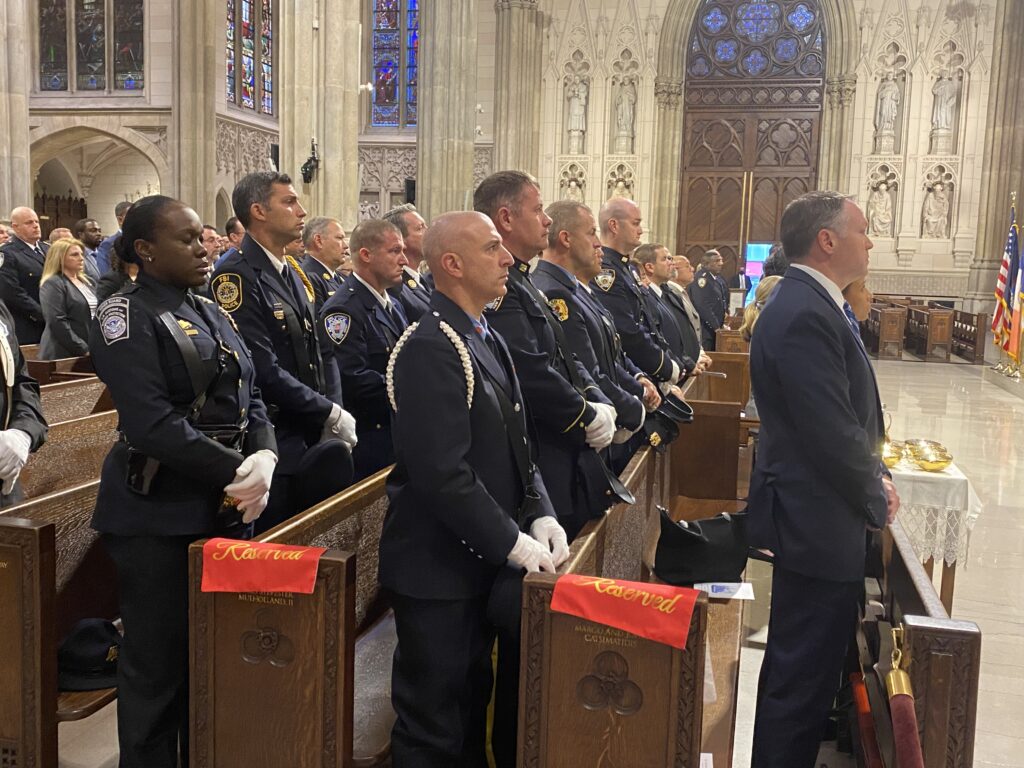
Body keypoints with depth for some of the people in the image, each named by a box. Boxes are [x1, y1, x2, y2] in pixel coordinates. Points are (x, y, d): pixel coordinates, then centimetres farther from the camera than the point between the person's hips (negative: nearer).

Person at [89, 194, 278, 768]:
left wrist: (265, 457, -10)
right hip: (159, 515, -7)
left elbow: (250, 398, 9)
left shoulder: (209, 314, 12)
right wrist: (237, 472, -20)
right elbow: (153, 425, -21)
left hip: (224, 507, 7)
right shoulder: (126, 317, -11)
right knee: (159, 660, 5)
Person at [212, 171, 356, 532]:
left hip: (312, 439, 8)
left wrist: (334, 417, 0)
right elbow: (265, 371, -22)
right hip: (273, 444, -8)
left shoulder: (290, 272, 13)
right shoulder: (236, 275, -15)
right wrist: (332, 415, -15)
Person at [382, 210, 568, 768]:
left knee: (472, 704, 22)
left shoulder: (486, 337, 11)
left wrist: (540, 515, 0)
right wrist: (512, 543, -20)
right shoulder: (431, 349, -20)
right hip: (438, 567, -9)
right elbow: (443, 473, -26)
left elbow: (515, 447, 14)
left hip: (482, 557, 9)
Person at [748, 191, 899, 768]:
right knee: (805, 676, 2)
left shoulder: (810, 304, 11)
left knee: (799, 668, 23)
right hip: (820, 522, -11)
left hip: (814, 514, 11)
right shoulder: (805, 315, -23)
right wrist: (876, 500, -9)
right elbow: (833, 434, -24)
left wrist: (876, 475, 7)